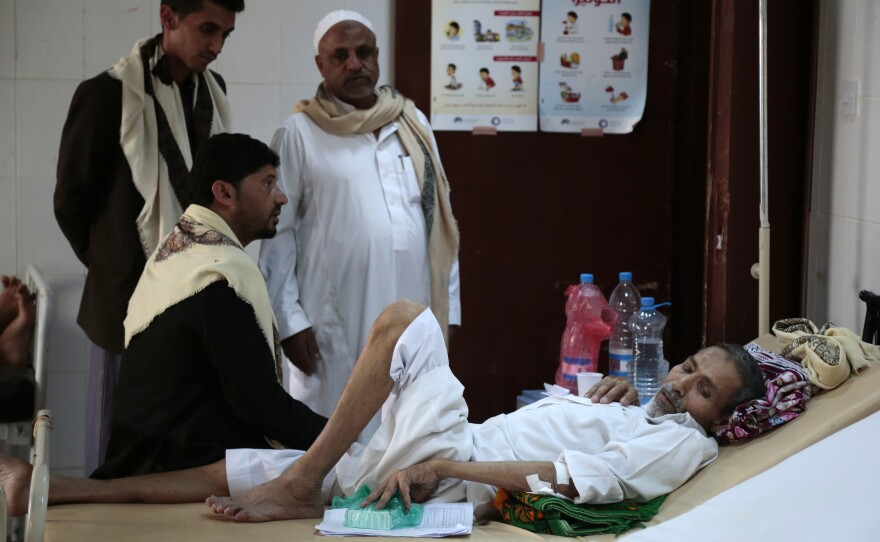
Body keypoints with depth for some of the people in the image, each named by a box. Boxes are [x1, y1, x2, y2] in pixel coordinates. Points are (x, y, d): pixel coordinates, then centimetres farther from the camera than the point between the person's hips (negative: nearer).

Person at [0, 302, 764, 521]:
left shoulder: (684, 443, -2)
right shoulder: (630, 414, 25)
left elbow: (586, 475, -18)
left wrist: (449, 466, -20)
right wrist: (590, 404, 13)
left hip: (461, 473, -8)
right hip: (429, 464, 8)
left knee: (405, 319, -16)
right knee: (236, 472, 3)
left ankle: (301, 484, -11)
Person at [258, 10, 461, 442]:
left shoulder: (413, 125, 11)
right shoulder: (298, 135, 0)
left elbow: (441, 221, 12)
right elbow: (277, 234, 0)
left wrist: (448, 308, 9)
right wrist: (289, 321, -6)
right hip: (335, 330, -3)